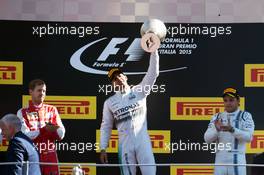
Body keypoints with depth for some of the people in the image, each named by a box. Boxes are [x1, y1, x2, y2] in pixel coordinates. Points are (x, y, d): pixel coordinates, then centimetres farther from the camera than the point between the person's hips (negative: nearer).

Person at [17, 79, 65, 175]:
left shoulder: (52, 110, 11)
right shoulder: (23, 112, 1)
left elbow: (61, 135, 3)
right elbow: (25, 135, -11)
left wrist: (52, 128, -18)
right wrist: (44, 129, -19)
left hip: (50, 157, 2)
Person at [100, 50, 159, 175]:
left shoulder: (139, 91, 4)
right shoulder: (109, 102, 8)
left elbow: (153, 73, -7)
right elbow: (106, 127, 11)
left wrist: (153, 50, -17)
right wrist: (103, 149, 4)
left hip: (143, 141, -1)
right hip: (125, 145, 1)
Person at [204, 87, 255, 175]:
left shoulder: (245, 116, 3)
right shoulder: (217, 117, 13)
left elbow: (248, 137, -13)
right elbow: (207, 139, 4)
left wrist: (232, 129, -28)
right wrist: (217, 129, -17)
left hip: (237, 159, -3)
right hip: (220, 160, 4)